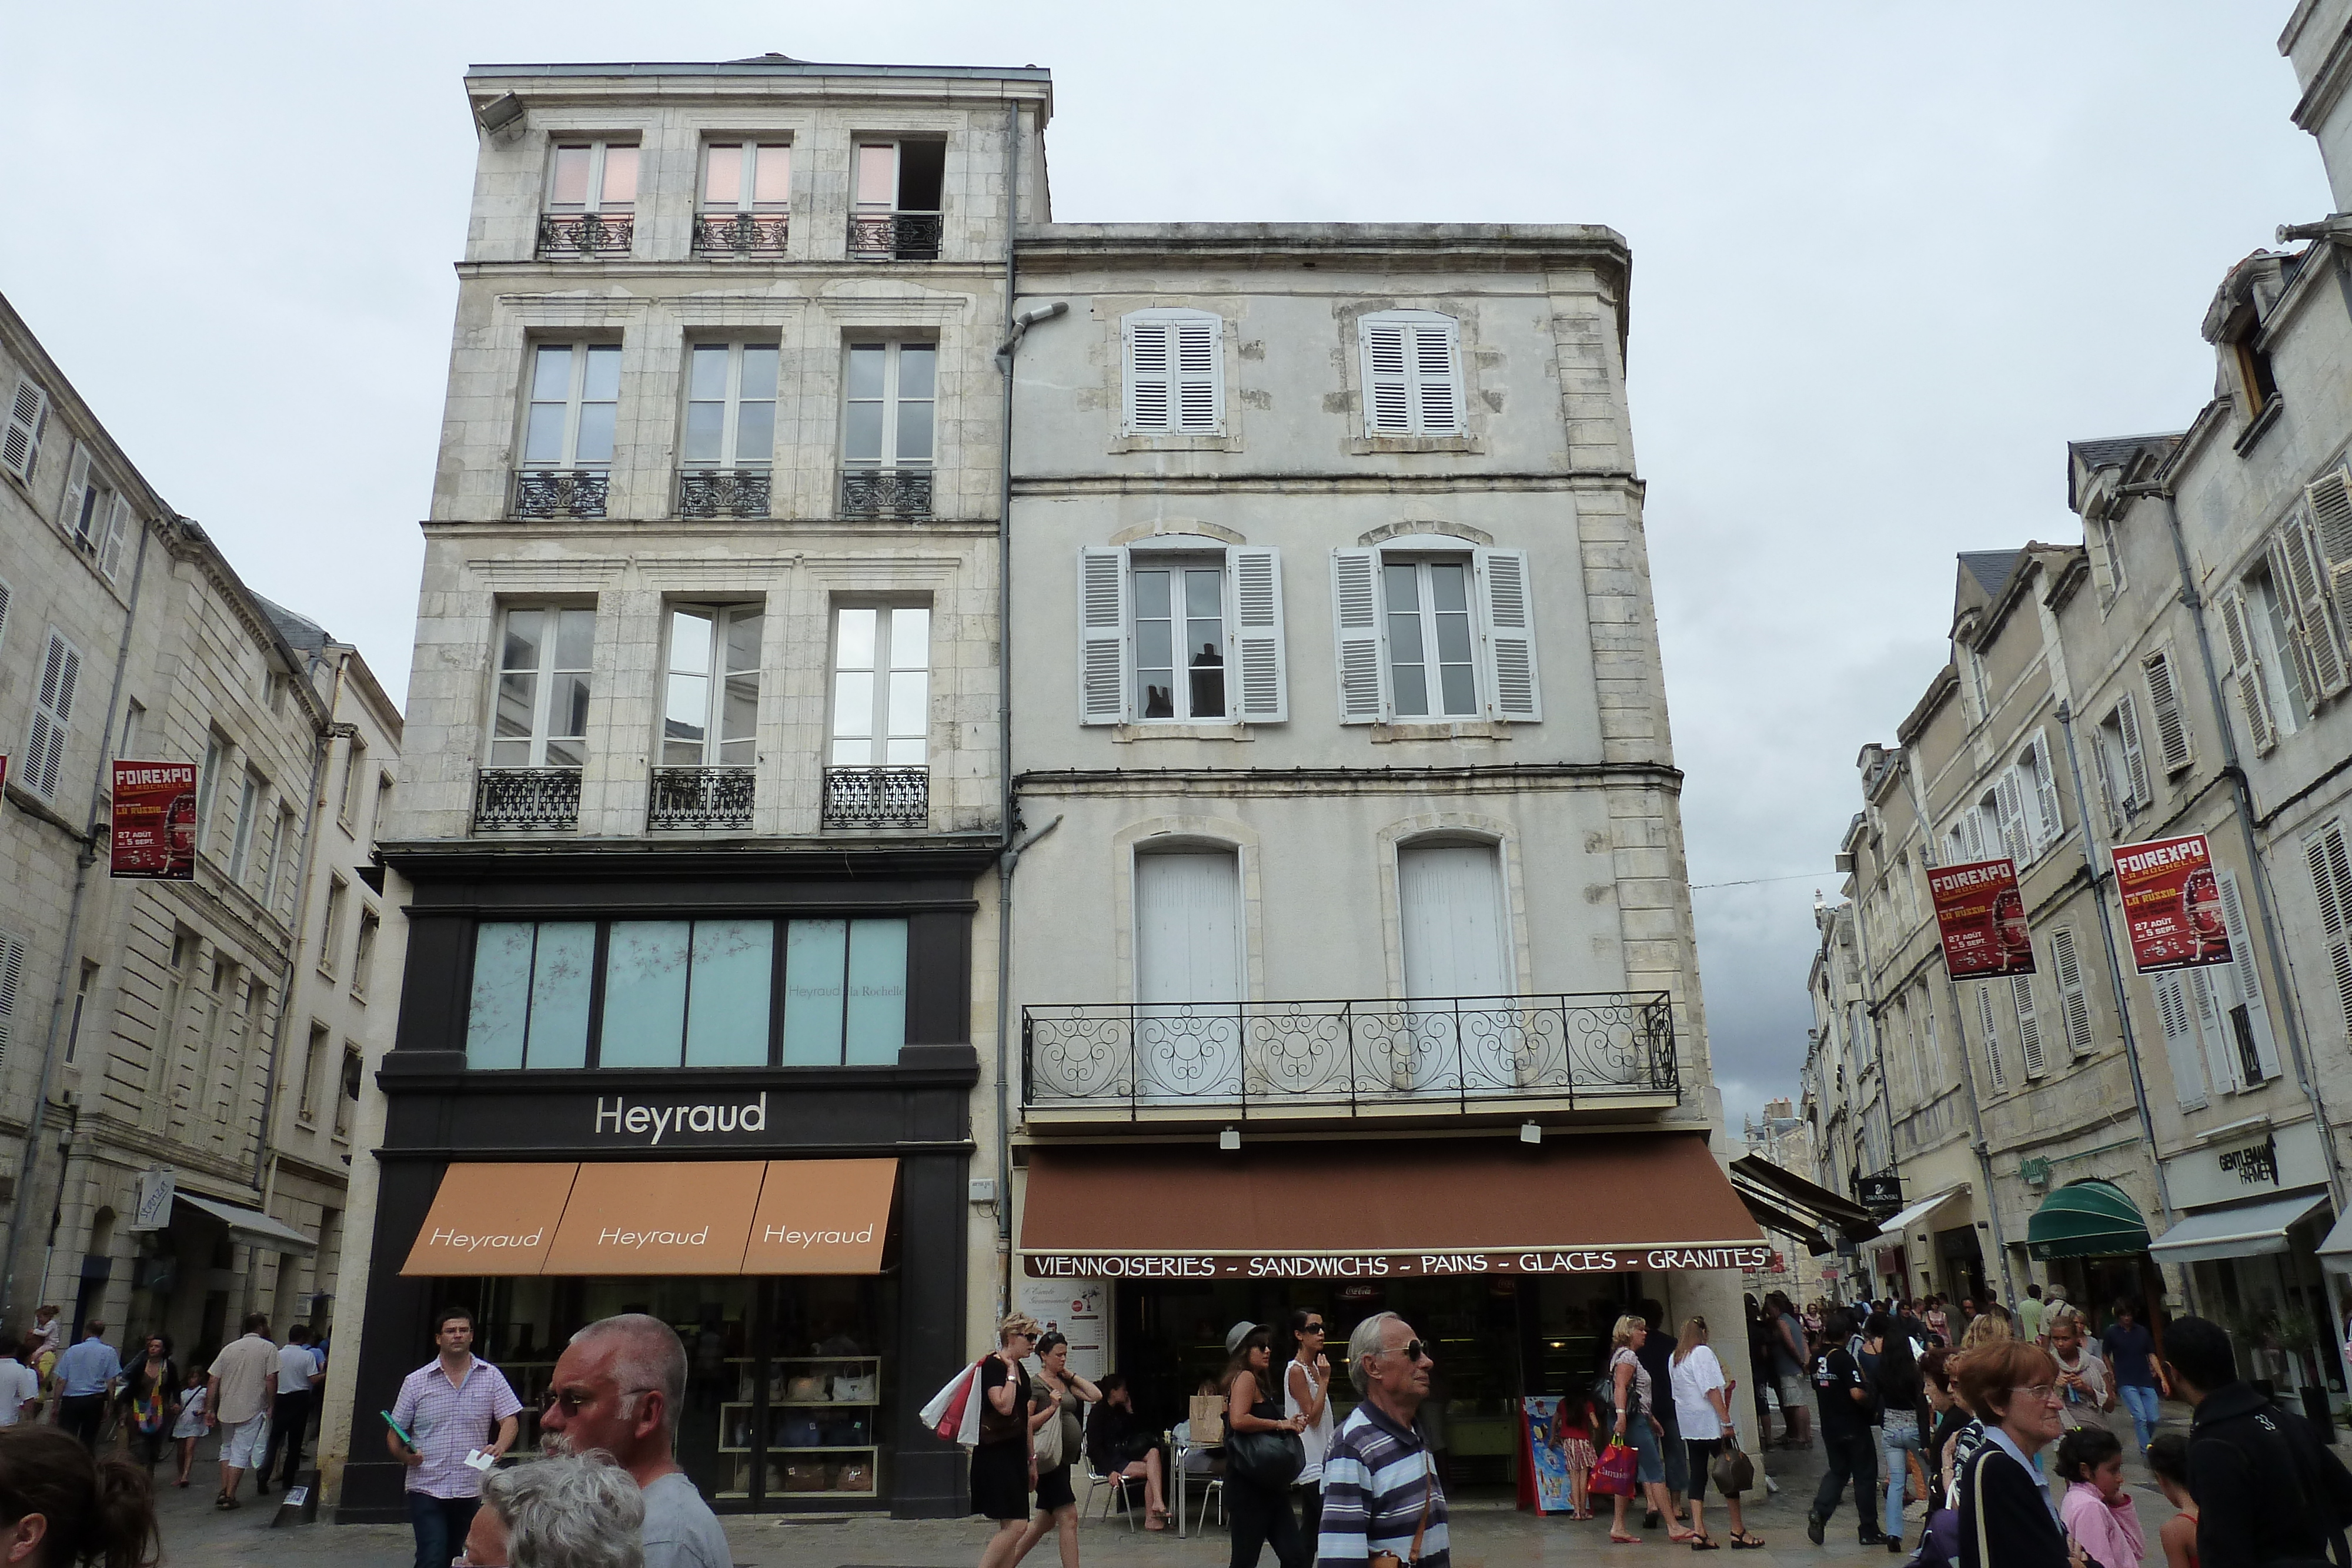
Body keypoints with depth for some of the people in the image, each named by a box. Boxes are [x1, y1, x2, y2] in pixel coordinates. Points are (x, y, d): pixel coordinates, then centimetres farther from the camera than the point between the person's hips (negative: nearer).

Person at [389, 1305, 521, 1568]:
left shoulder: (491, 1377, 3)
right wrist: (404, 1455, -13)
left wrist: (499, 1447, -21)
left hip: (472, 1490, 2)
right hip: (426, 1487, -2)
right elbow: (394, 1432, 7)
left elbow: (509, 1419, -1)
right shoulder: (416, 1382, 3)